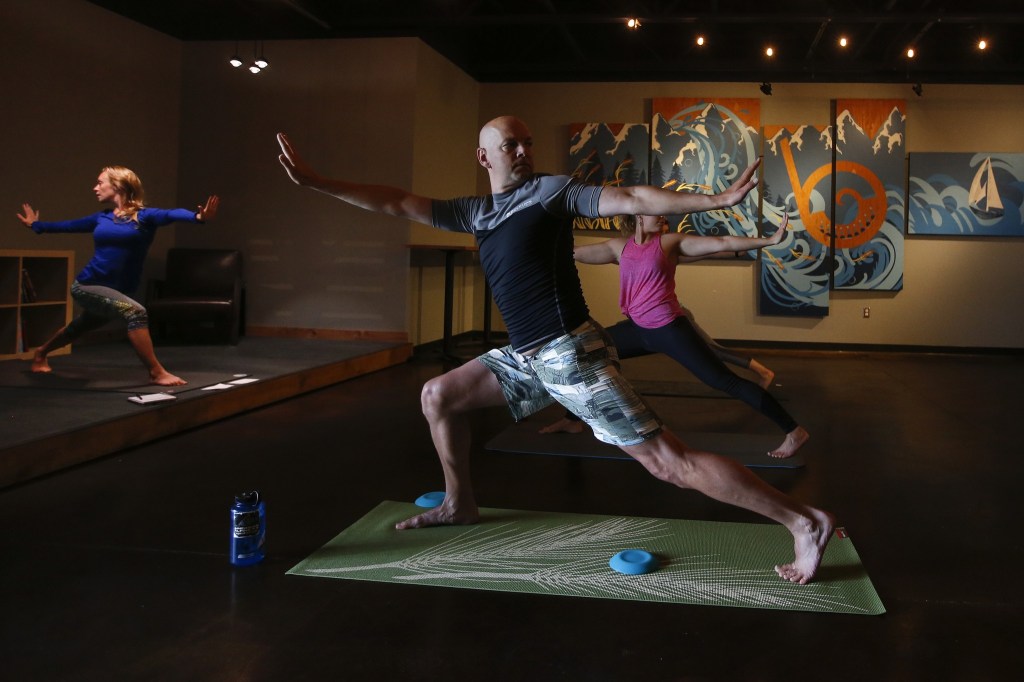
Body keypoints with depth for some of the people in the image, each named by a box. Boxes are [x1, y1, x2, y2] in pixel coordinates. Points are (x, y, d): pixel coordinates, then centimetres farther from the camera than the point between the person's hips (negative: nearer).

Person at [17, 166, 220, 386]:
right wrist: (37, 225, 38)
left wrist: (197, 216, -46)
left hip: (117, 291, 1)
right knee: (135, 312, -26)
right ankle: (156, 372, -20)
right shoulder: (101, 218, 5)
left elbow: (171, 214, -26)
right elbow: (70, 225, 24)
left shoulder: (144, 216, -4)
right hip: (87, 285, -1)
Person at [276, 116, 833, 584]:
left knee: (668, 461, -10)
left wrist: (715, 199, -21)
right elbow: (398, 204, 18)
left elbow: (631, 200, -9)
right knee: (438, 395, 16)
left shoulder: (552, 190, -1)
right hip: (526, 357, 7)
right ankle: (460, 505, 31)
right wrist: (314, 182, 16)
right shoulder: (476, 212, 16)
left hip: (570, 353, -7)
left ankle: (805, 523, -4)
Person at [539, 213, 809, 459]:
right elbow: (576, 253, 13)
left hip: (669, 329, -6)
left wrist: (768, 241, -14)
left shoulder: (670, 241, -4)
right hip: (638, 329, 6)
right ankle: (572, 419, 33)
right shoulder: (619, 246, 8)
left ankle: (794, 431, -2)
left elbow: (722, 243, -8)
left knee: (727, 381, -7)